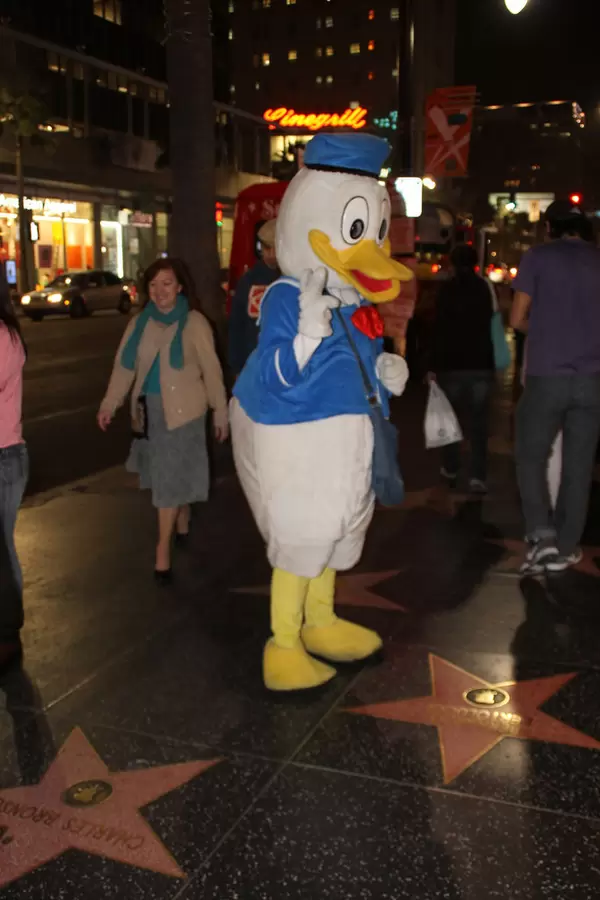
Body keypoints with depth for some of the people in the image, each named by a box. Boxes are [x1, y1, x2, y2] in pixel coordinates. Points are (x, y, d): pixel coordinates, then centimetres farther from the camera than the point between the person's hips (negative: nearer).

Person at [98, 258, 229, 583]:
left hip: (182, 410, -4)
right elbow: (124, 366, 3)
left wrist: (220, 411, -7)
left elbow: (211, 370, -7)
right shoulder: (139, 323, 5)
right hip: (148, 409, 5)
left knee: (170, 478, -4)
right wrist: (110, 403, -6)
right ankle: (183, 522, 39)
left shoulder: (194, 323, -8)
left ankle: (163, 550, 2)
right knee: (174, 475, 18)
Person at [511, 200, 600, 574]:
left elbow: (517, 319, 2)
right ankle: (565, 549, 13)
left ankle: (541, 535, -5)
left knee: (532, 457, 10)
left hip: (546, 375, -3)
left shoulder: (537, 257, 1)